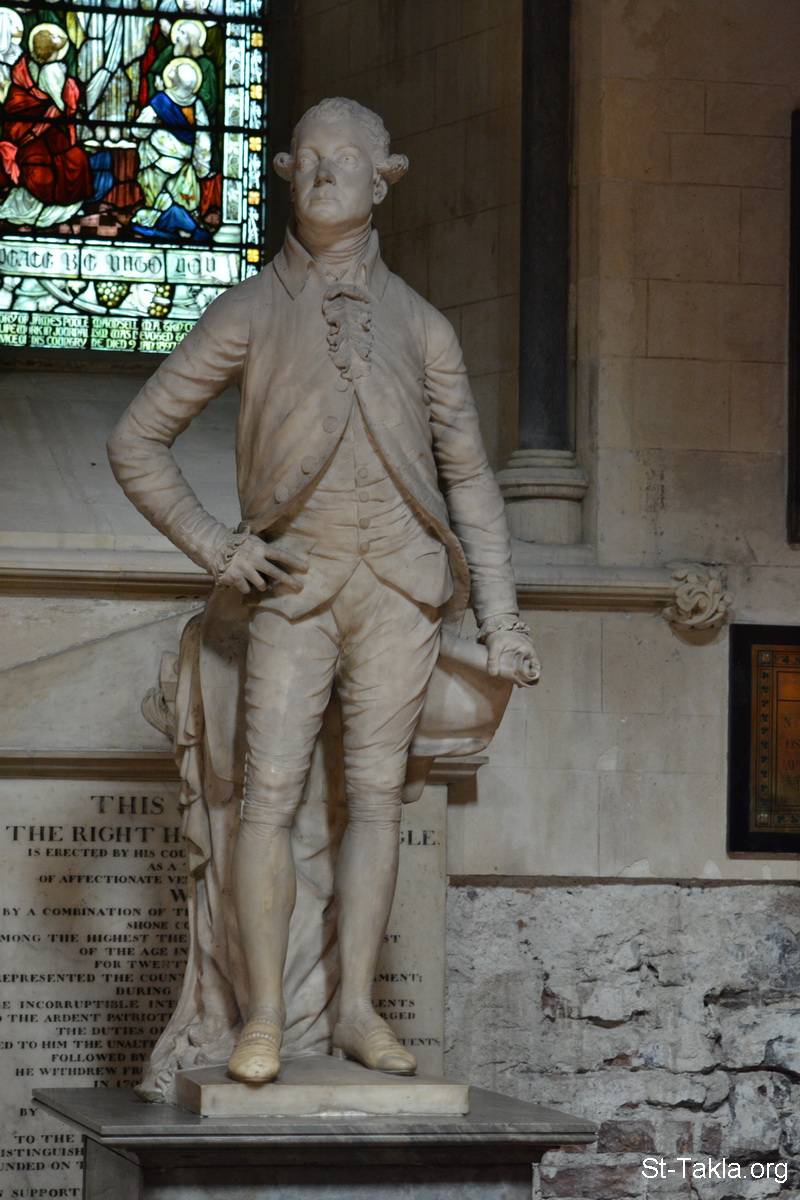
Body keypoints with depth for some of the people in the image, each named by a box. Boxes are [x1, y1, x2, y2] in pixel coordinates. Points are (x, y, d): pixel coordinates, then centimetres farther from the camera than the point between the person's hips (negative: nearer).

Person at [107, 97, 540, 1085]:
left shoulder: (420, 327, 9)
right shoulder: (248, 315, 4)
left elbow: (468, 478, 12)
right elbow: (136, 442, 6)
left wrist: (500, 617, 6)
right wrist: (212, 549, -3)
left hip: (401, 585, 2)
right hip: (295, 587, -2)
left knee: (375, 793, 1)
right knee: (272, 792, -10)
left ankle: (357, 1011, 5)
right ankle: (263, 1017, -6)